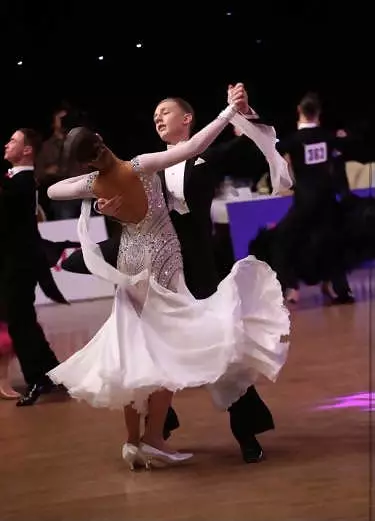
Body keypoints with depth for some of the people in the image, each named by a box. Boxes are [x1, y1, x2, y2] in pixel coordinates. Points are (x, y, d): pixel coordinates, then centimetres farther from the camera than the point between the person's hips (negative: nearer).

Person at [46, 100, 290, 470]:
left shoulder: (94, 185, -6)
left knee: (135, 345, 10)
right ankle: (153, 437, -9)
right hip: (162, 258, -5)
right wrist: (228, 113, -20)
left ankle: (133, 439, 9)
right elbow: (193, 148, -27)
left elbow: (52, 191, 13)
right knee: (168, 345, -1)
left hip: (131, 260, 5)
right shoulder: (140, 167, -20)